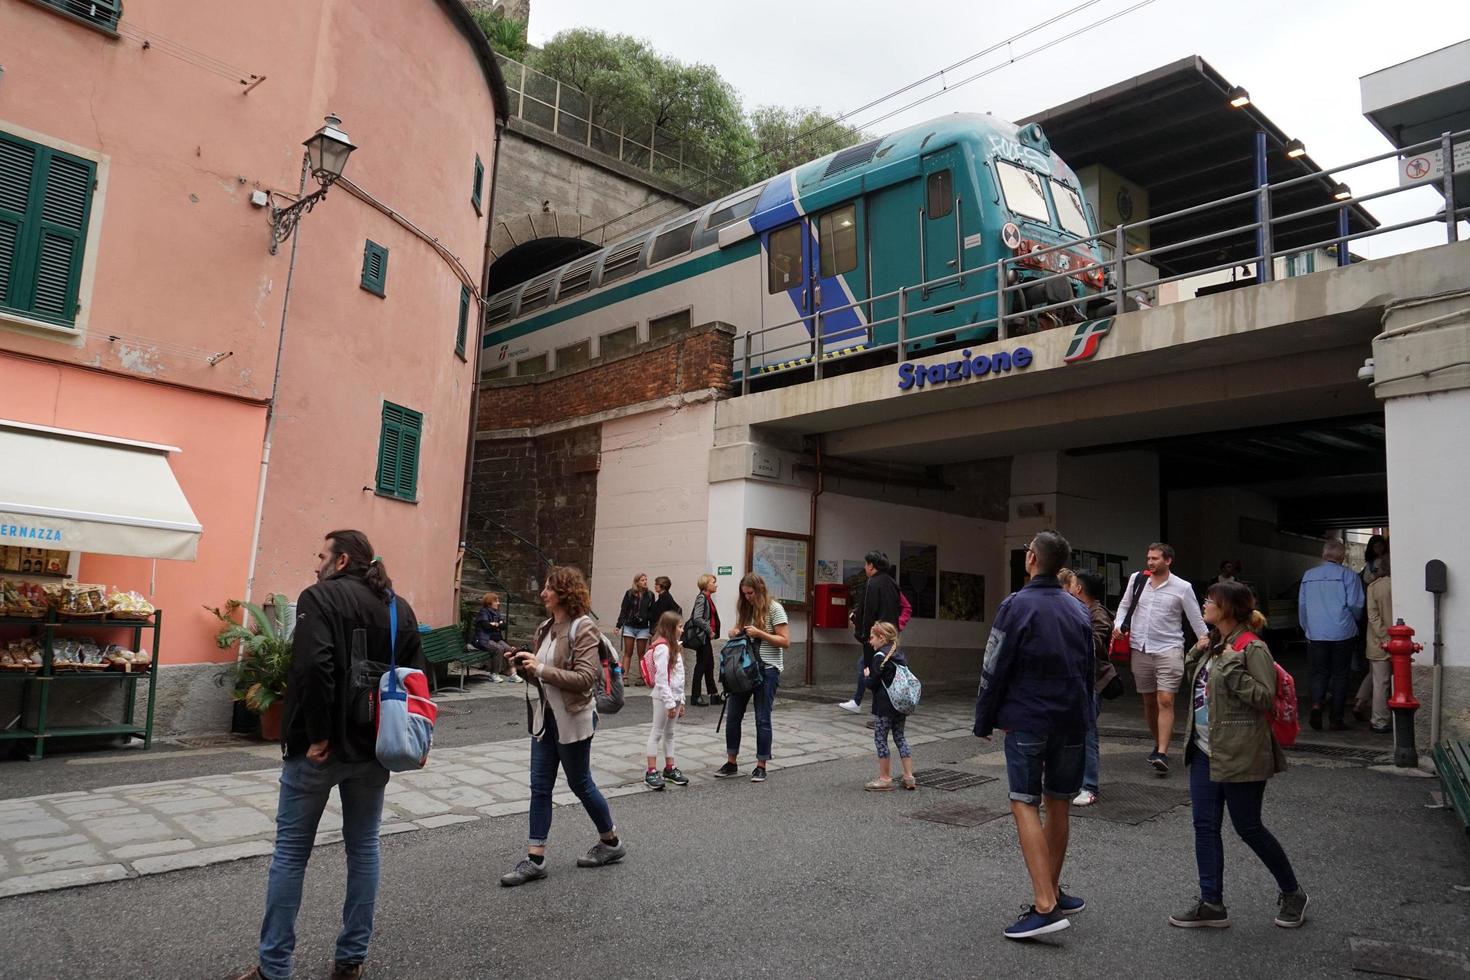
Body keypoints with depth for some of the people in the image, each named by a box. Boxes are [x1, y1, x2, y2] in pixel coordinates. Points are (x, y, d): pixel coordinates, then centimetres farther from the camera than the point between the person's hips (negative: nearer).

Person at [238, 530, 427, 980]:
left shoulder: (320, 597, -10)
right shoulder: (400, 608, 8)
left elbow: (314, 667, -25)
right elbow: (417, 675, 5)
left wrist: (317, 734, -19)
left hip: (321, 748, -5)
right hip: (373, 748, 5)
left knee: (291, 852, 8)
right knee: (363, 848, 15)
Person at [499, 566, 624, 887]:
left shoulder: (583, 628, -15)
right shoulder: (545, 628, 7)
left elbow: (585, 678, -22)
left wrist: (540, 668, -25)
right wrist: (524, 667, -4)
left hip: (573, 719, -7)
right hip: (545, 716, 7)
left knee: (580, 784, 8)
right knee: (540, 787, 6)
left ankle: (611, 842, 28)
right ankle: (535, 858, 12)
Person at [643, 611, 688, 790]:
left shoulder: (672, 647, 14)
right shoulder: (662, 648, -17)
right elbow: (661, 679, -21)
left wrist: (680, 701, 16)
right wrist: (670, 703, -20)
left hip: (674, 696, 9)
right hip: (663, 697, -9)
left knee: (669, 733, 15)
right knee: (657, 733, -2)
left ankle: (670, 768, 23)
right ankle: (651, 772, 3)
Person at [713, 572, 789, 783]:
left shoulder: (774, 609, -8)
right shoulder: (745, 608, 10)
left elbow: (785, 641, -11)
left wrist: (759, 633, -19)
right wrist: (734, 633, -2)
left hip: (767, 669, -6)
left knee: (762, 718, 1)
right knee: (733, 715, 6)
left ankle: (761, 766, 12)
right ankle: (731, 763, 17)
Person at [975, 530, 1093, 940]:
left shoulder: (1017, 605, -11)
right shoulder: (1078, 609, 10)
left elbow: (994, 669, -11)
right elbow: (1089, 671, 17)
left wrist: (984, 720, -2)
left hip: (1027, 721, -6)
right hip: (1071, 721, 6)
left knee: (1025, 805, -5)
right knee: (1058, 805, 15)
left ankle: (1045, 905, -13)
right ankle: (1053, 891, 26)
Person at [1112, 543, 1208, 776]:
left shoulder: (1182, 588, -5)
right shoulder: (1136, 579, 3)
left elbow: (1197, 621, 0)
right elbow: (1124, 605, 15)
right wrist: (1118, 624, -3)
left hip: (1169, 649, -4)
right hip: (1139, 649, 4)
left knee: (1165, 701, -13)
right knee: (1149, 701, 13)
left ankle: (1162, 754, -15)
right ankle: (1159, 745, 30)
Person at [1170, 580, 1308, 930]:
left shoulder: (1252, 648, -14)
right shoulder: (1214, 645, 12)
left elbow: (1265, 697, -20)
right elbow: (1193, 683, 23)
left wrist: (1231, 668, -23)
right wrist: (1196, 655, 7)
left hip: (1240, 755, -8)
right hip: (1205, 753, 8)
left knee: (1248, 828, 5)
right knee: (1205, 826, 7)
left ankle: (1292, 892, 28)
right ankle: (1211, 904, 14)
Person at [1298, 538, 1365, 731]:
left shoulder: (1308, 576, 6)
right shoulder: (1348, 575, -5)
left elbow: (1302, 606, 9)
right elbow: (1355, 605, -6)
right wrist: (1352, 622, 15)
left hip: (1316, 634, 2)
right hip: (1342, 634, -2)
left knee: (1319, 672, 11)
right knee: (1340, 675, 7)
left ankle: (1316, 704, -14)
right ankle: (1336, 719, 10)